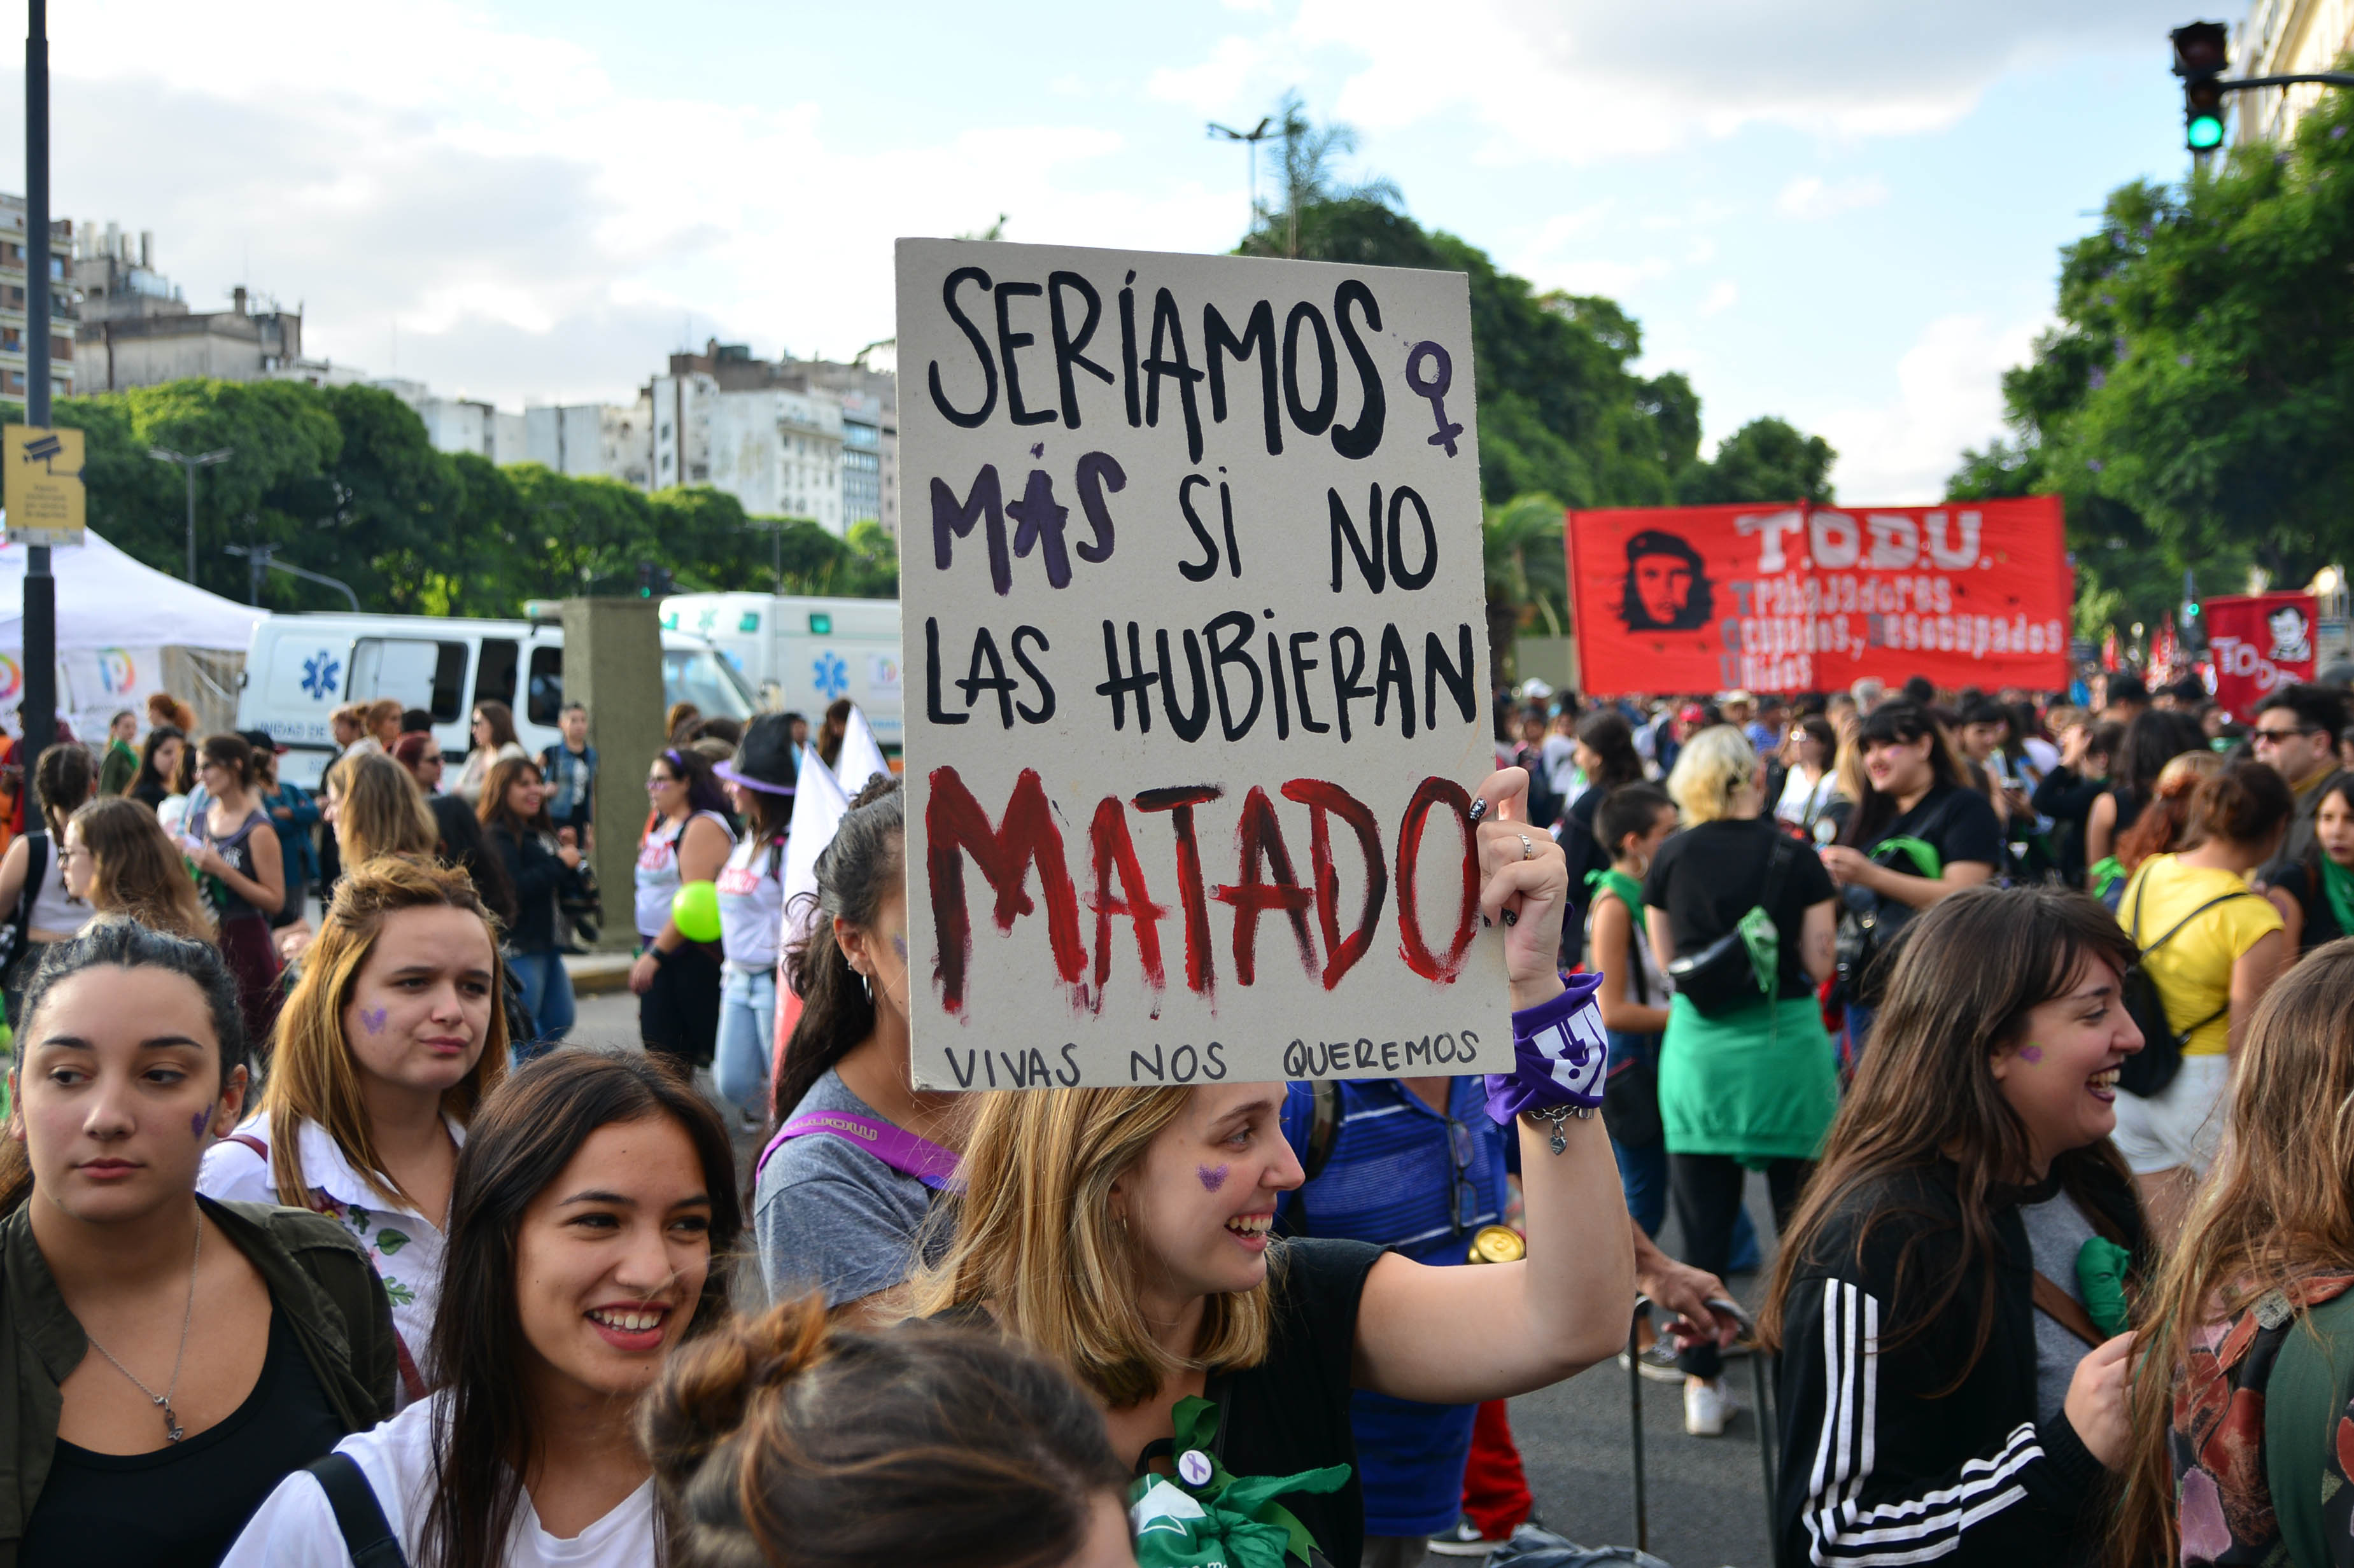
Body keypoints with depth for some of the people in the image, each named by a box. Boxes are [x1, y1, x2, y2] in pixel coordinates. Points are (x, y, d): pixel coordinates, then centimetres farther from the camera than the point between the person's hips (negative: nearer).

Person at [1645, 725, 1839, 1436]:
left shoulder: (1671, 859, -1)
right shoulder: (1796, 858, -6)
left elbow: (1667, 959, 8)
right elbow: (1820, 962, -3)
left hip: (1699, 1049, 1)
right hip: (1786, 1043, -1)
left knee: (1704, 1225, 7)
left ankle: (1703, 1383, 10)